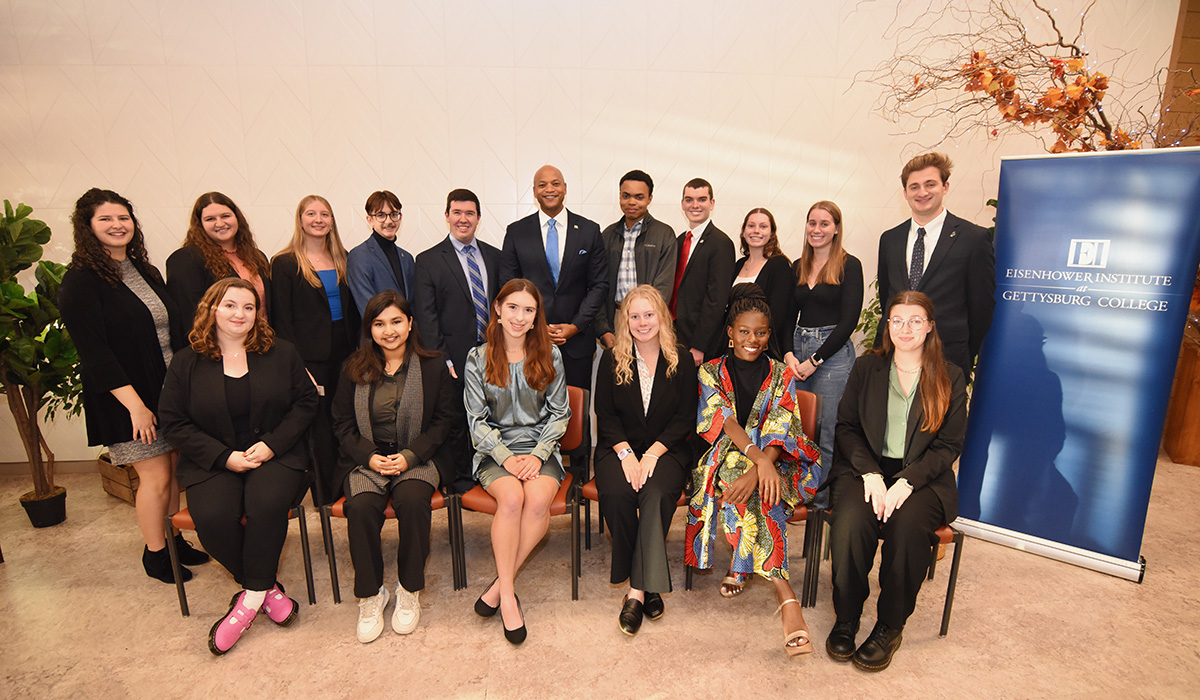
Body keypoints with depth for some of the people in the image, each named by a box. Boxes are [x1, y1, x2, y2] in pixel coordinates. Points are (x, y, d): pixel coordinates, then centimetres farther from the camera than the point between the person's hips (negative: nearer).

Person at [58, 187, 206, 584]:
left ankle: (172, 540, 29)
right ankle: (154, 554, 21)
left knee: (173, 470, 12)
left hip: (171, 391, 6)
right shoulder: (81, 281, -10)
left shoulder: (146, 271, 12)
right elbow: (92, 351, -15)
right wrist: (134, 404, -19)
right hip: (128, 399, -6)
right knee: (155, 477, 1)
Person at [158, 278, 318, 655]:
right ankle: (266, 587, -3)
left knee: (268, 503, -31)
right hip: (213, 463, 1)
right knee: (212, 518, -26)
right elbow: (174, 423, 2)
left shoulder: (281, 353, 5)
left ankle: (252, 596, -10)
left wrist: (272, 444, -10)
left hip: (275, 455, -1)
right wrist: (224, 456, -11)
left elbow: (305, 402, 4)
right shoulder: (187, 363, 6)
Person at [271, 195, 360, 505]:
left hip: (345, 351, 4)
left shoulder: (343, 259, 13)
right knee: (319, 424, 3)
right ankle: (326, 497, 14)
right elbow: (281, 319, -3)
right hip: (311, 357, -4)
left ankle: (349, 488, 18)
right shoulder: (284, 264, 0)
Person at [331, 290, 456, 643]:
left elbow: (443, 420, 1)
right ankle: (370, 595, -5)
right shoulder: (355, 369, 8)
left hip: (419, 458, -1)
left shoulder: (434, 365, 3)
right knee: (361, 506, -27)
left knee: (412, 499, -31)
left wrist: (409, 456, -11)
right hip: (367, 459, 2)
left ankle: (409, 590, -8)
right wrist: (369, 456, -9)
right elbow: (342, 423, 8)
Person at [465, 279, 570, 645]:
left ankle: (499, 585, -10)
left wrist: (538, 455, -9)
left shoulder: (549, 355, 4)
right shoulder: (478, 358, 2)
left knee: (539, 500, -28)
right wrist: (506, 457, -13)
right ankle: (508, 595, -15)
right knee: (511, 497, -30)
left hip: (540, 447, 1)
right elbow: (477, 419, 1)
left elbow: (560, 413, 5)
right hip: (495, 450, -1)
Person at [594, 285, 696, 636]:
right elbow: (605, 415, 2)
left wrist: (652, 453, -13)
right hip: (619, 447, 1)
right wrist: (626, 453, -13)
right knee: (617, 494, -28)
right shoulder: (612, 359, 5)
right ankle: (647, 584, -10)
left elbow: (686, 418, -1)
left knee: (657, 494, -31)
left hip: (666, 449, -1)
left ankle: (637, 590, -22)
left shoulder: (680, 360, 3)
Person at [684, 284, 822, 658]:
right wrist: (758, 458, -27)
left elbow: (779, 431, -6)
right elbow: (723, 420, -9)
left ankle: (741, 566, -21)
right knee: (761, 495, -34)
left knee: (756, 490, -36)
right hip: (725, 458, 0)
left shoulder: (780, 376, 9)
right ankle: (785, 595, -29)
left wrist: (756, 472, -26)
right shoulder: (711, 372, 8)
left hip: (772, 462, 1)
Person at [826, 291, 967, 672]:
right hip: (865, 468, 1)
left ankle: (890, 626, -10)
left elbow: (948, 445, 1)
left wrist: (906, 482, -15)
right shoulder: (866, 367, 10)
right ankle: (846, 618, -8)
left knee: (907, 524, -32)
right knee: (850, 522, -29)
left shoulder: (951, 378, 7)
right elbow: (846, 426, 5)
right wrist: (870, 473, -12)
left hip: (922, 477, 0)